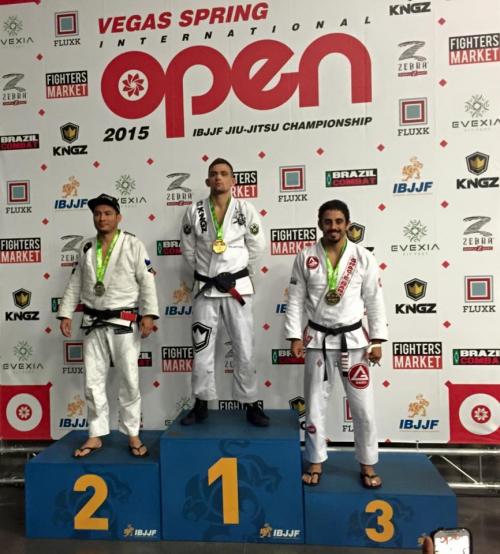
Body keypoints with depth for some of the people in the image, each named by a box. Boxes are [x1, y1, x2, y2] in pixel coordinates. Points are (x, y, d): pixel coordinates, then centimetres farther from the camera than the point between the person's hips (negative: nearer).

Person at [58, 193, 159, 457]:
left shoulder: (133, 245, -5)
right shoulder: (86, 248, 9)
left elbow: (147, 282, -10)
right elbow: (75, 284, 12)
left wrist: (149, 314, -19)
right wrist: (65, 314, 6)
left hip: (124, 323, -4)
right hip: (93, 323, 4)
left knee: (129, 381, 3)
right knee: (93, 381, 9)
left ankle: (133, 435, 17)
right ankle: (95, 436, 23)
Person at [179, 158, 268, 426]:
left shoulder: (246, 210, -5)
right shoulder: (194, 212, -2)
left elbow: (257, 246, 3)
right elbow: (188, 249, 8)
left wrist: (236, 273, 2)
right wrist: (207, 273, 5)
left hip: (237, 285, -1)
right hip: (205, 287, 1)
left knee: (245, 349, 3)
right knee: (202, 348, 8)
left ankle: (251, 404, 19)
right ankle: (201, 405, 23)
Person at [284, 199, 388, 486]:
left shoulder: (364, 257, -4)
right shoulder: (305, 257, -3)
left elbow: (374, 301, -1)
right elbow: (296, 300, -1)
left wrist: (377, 340, -4)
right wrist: (295, 337, -5)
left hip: (353, 339, 0)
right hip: (318, 340, 1)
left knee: (363, 406, 7)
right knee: (315, 403, 10)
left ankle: (368, 465, 28)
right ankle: (316, 463, 28)